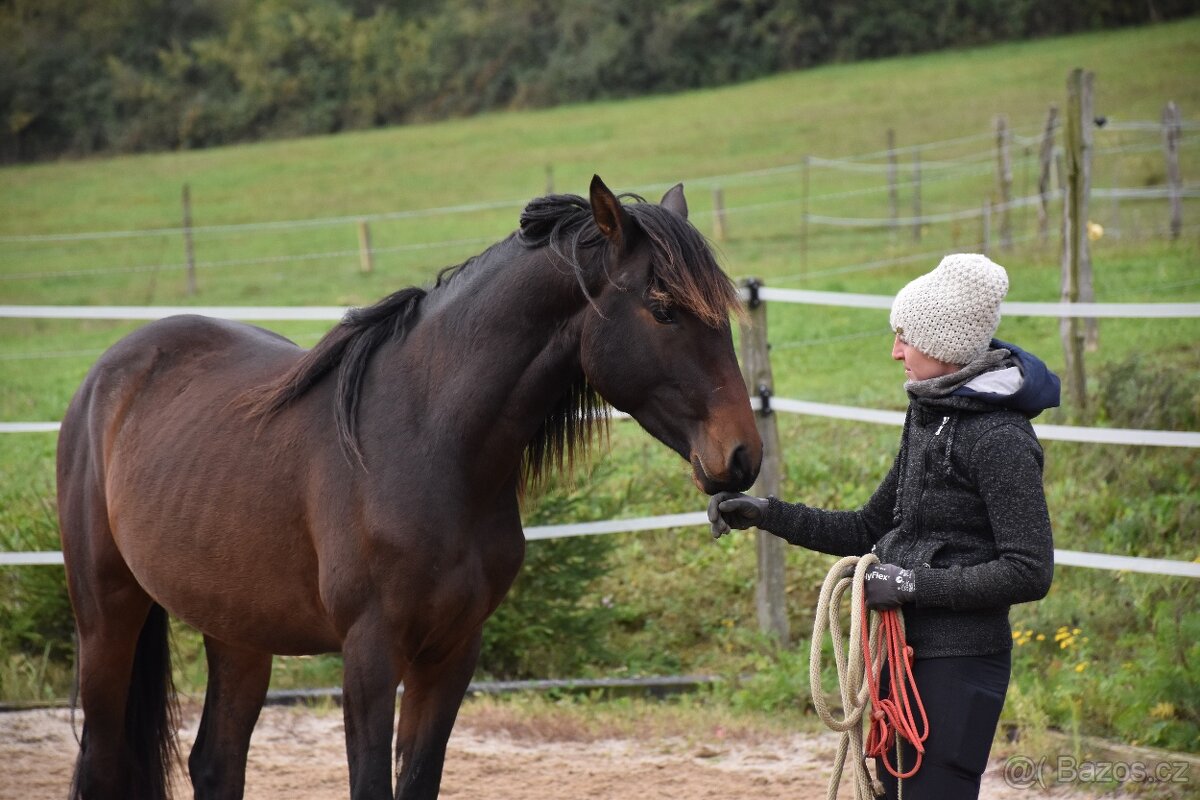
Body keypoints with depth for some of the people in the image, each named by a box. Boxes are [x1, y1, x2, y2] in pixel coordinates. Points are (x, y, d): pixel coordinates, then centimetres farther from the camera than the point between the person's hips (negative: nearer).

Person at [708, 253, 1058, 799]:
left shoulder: (1000, 439, -16)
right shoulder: (927, 416, 12)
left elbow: (1028, 573, -20)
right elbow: (871, 529, 19)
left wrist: (914, 583, -20)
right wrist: (768, 515, 10)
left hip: (958, 663, -10)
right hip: (902, 652, 10)